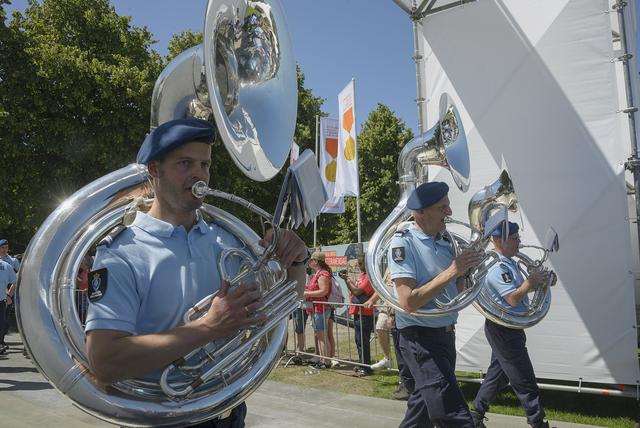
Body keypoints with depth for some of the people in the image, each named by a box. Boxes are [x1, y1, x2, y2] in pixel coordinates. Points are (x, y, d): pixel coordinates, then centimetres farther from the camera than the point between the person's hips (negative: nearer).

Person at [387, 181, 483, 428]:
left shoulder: (444, 243, 8)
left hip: (447, 334, 8)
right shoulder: (403, 243, -15)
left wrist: (465, 269, -2)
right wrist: (451, 272, -23)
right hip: (420, 337, -8)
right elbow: (408, 302, -23)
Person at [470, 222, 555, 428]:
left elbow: (521, 288, 19)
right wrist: (531, 281, -15)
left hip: (506, 328, 10)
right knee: (524, 379, 0)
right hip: (503, 329, -10)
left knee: (497, 373, 16)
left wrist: (540, 280, 4)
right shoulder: (497, 267, -20)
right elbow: (514, 298, -25)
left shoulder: (508, 263, 12)